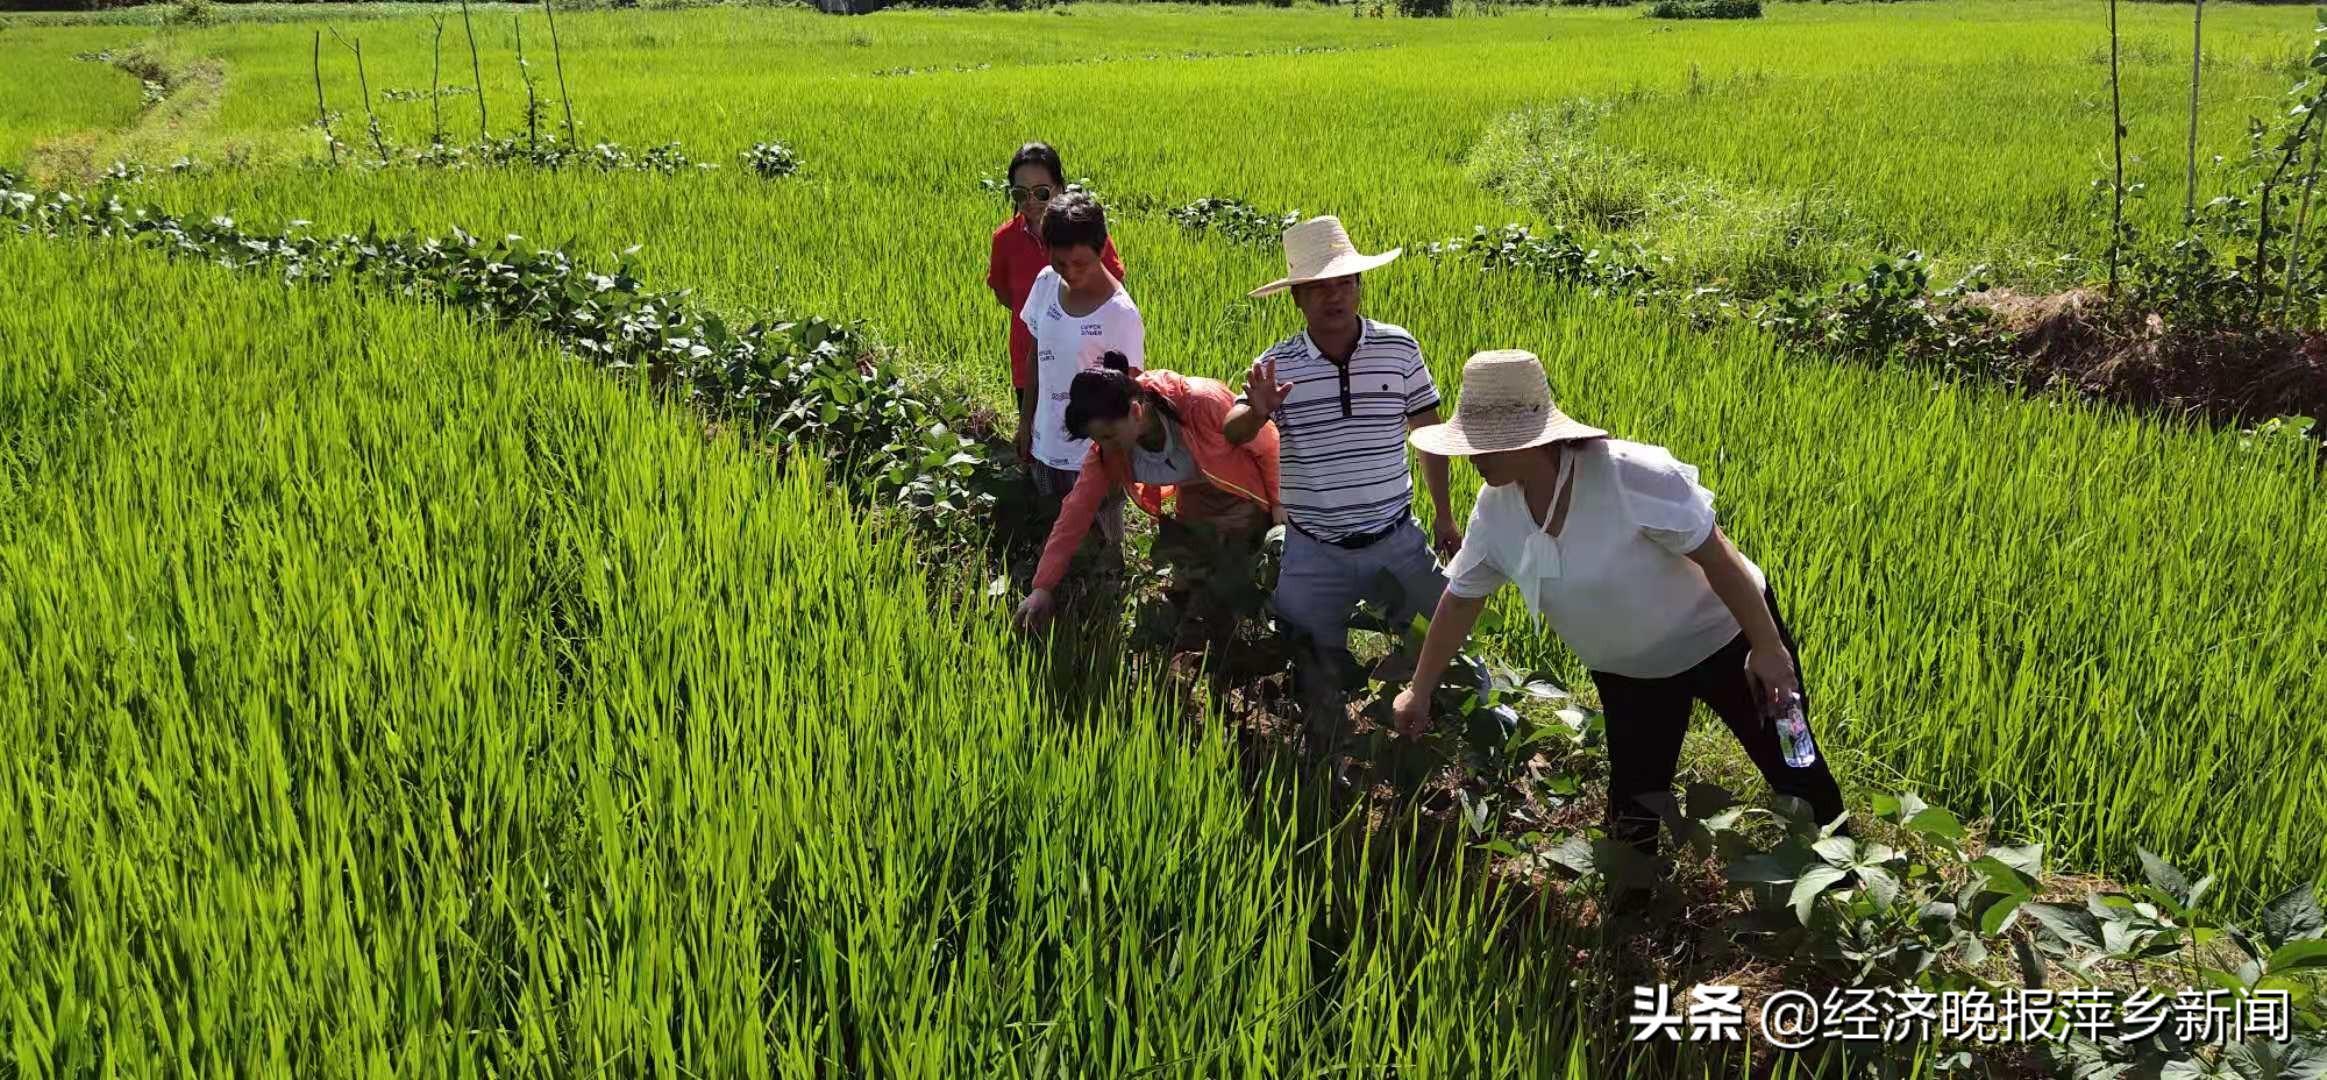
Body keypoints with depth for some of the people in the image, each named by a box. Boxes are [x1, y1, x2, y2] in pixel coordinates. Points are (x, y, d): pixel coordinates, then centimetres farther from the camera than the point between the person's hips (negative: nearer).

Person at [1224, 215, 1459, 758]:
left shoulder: (1400, 349, -5)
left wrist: (1444, 517, 9)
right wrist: (1257, 411, -36)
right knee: (1318, 669, 12)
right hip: (1314, 552, 0)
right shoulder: (1277, 365, -7)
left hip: (1397, 540, 1)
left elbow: (1428, 431, 6)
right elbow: (1231, 436, -13)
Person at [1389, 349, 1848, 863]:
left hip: (1723, 636, -5)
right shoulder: (1496, 509, -15)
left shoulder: (1631, 477, -35)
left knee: (1794, 771, 11)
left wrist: (1768, 647, -21)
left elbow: (1718, 557, -26)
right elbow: (1460, 601, -2)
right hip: (1628, 672, 5)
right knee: (1632, 808, 13)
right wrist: (1420, 692, 4)